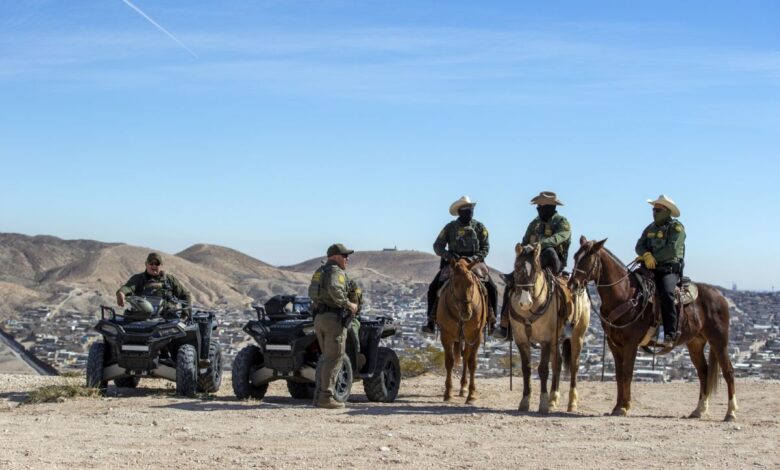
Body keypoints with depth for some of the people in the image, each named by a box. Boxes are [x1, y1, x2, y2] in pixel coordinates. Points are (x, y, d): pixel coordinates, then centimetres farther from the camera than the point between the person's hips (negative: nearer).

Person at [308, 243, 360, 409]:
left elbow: (312, 292, 20)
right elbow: (334, 290, -27)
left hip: (318, 318, 9)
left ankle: (319, 395, 12)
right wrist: (349, 304, -19)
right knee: (333, 359, -6)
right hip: (334, 318, -9)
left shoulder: (319, 272, 19)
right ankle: (326, 397, -9)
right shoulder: (336, 271, -10)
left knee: (327, 358, 15)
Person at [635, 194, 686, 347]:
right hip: (651, 270, 7)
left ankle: (670, 334, -33)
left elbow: (671, 250, -14)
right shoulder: (650, 228, 18)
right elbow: (640, 246, 7)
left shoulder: (677, 227, -1)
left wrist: (654, 258, -13)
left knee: (666, 293, -33)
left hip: (670, 269, -7)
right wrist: (647, 255, -15)